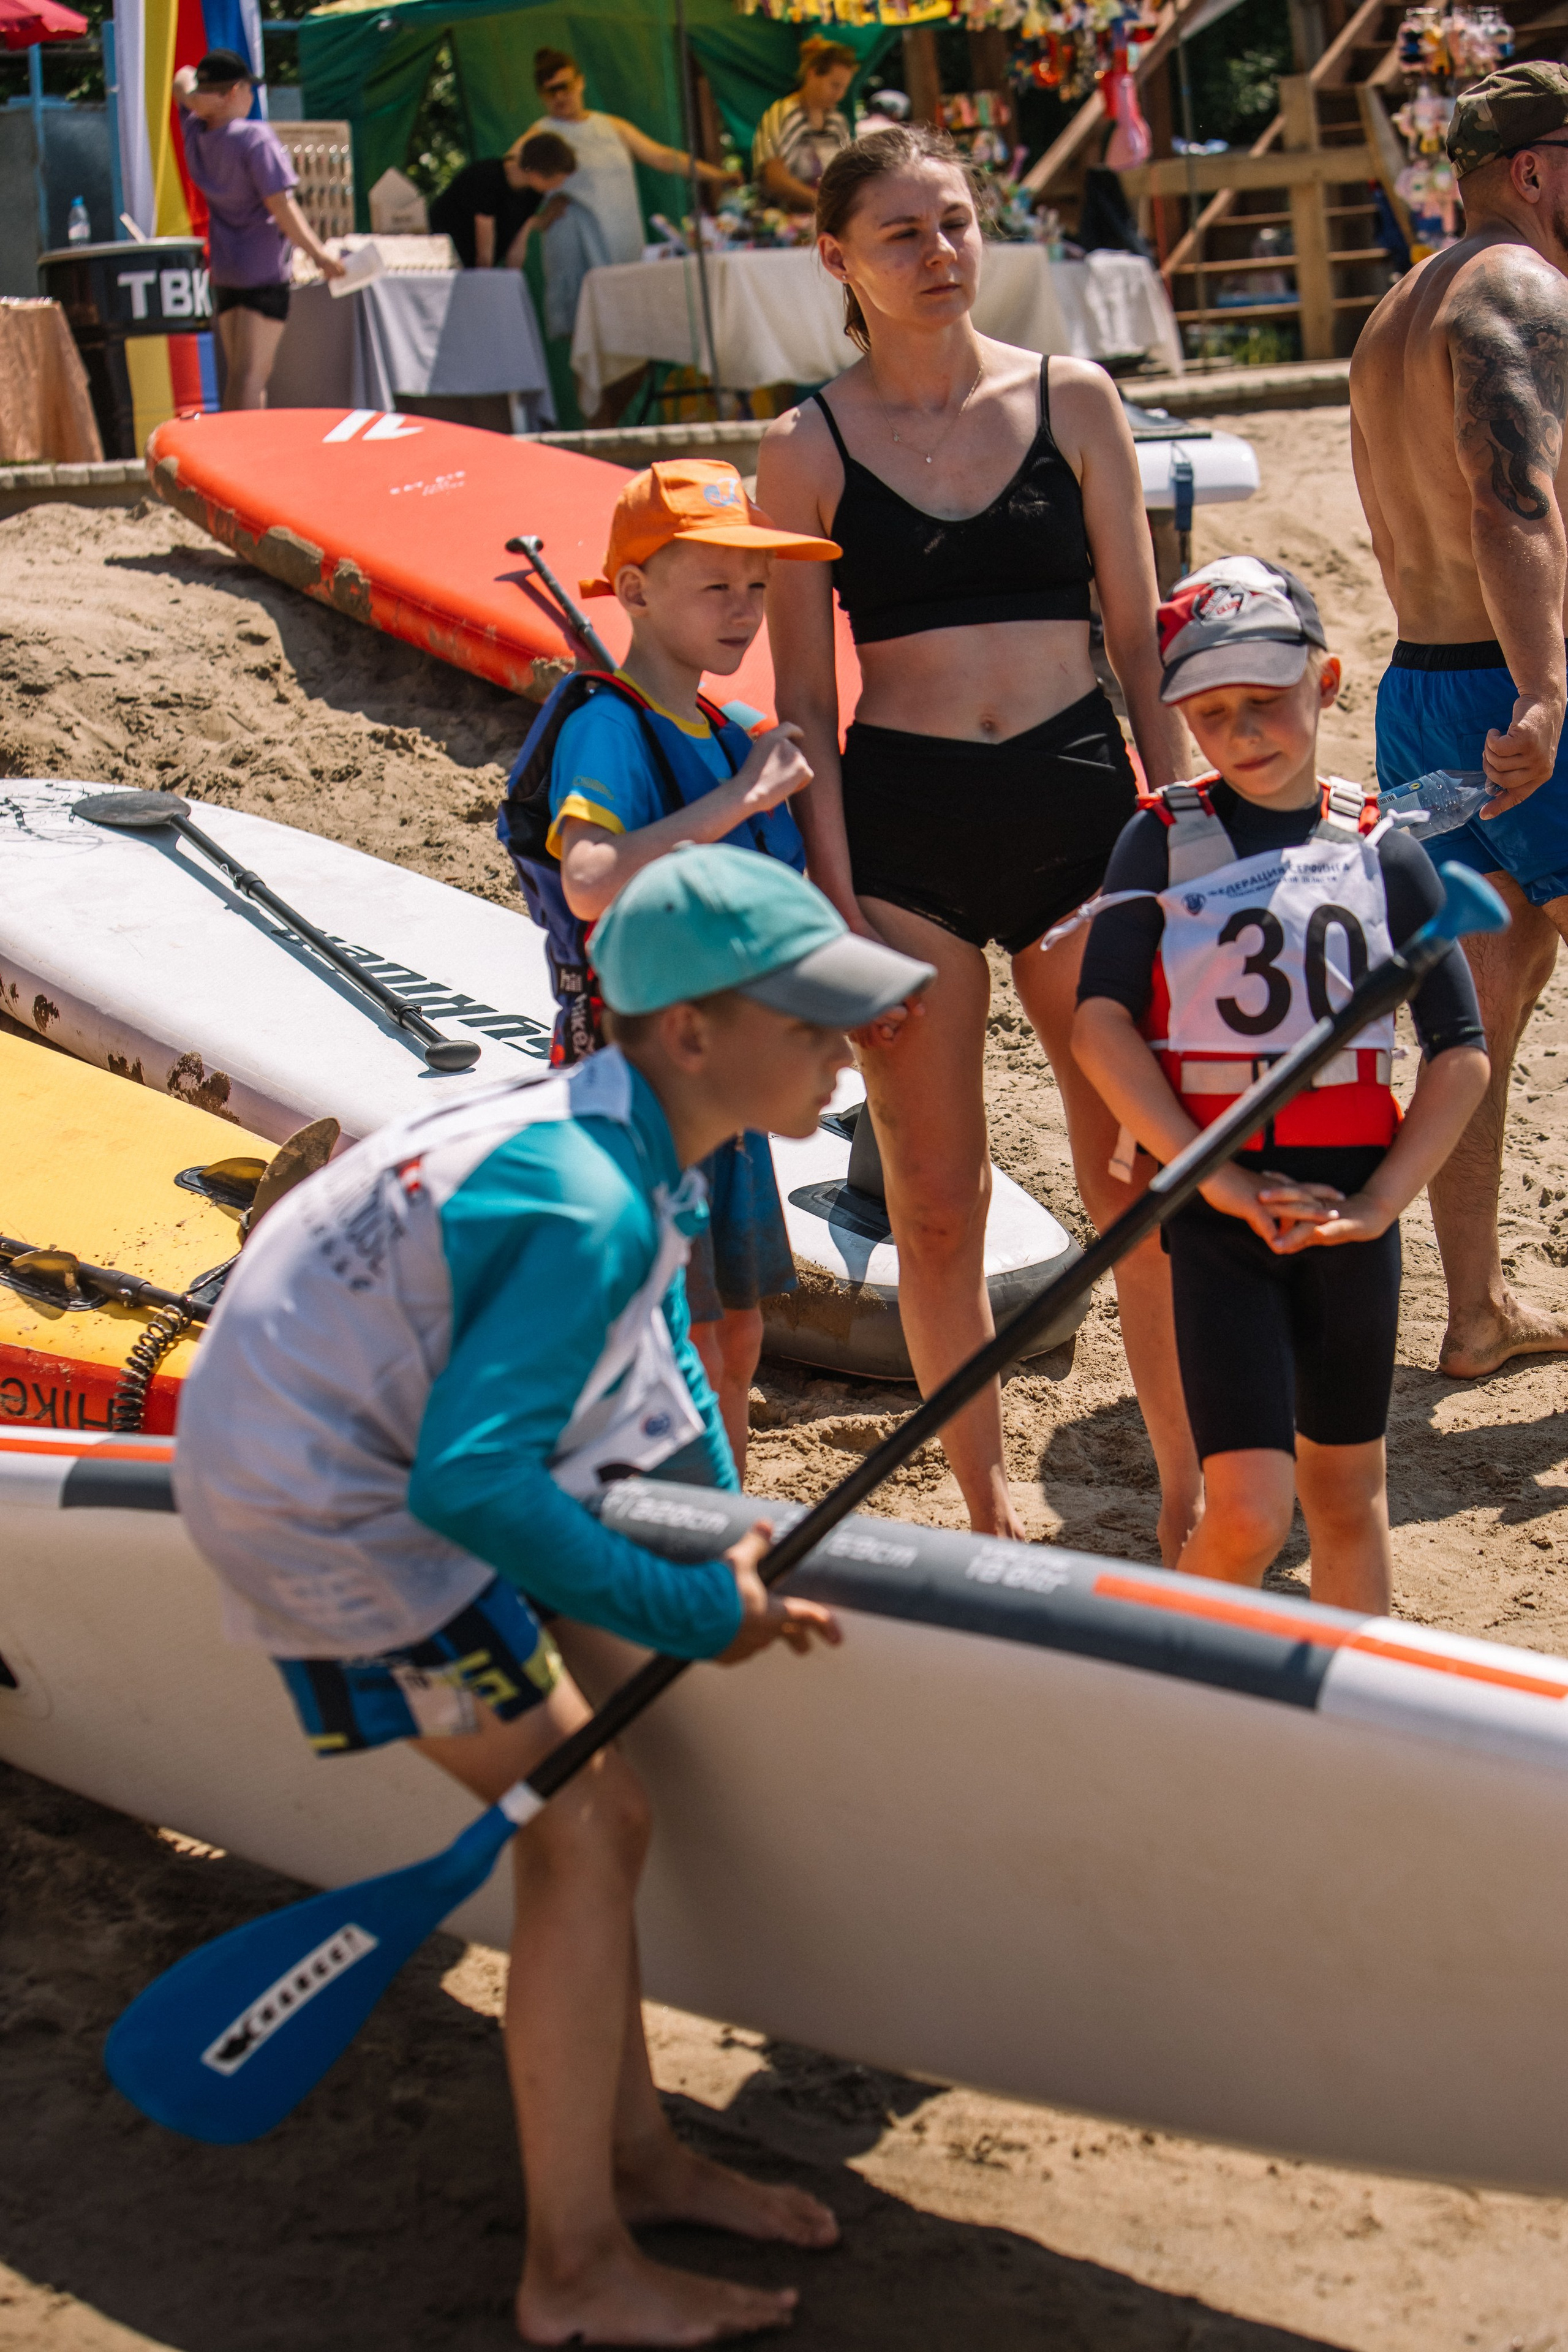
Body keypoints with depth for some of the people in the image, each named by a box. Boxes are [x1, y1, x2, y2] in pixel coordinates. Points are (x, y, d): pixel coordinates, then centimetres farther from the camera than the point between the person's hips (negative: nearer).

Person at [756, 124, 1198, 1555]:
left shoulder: (1073, 400, 5)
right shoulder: (809, 449, 2)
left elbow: (1140, 641, 8)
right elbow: (803, 704, 2)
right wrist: (837, 903, -5)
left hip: (1079, 801, 1)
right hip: (903, 826, 0)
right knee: (938, 1203, 6)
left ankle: (1190, 1488, 16)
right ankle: (989, 1507, 20)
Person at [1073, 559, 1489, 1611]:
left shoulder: (1384, 853, 4)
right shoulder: (1162, 841, 0)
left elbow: (1461, 1050, 4)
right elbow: (1101, 1026, -8)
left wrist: (1383, 1200, -7)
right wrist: (1220, 1180, -14)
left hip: (1346, 1201, 2)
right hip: (1217, 1204, -2)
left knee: (1347, 1493, 13)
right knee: (1247, 1512, -9)